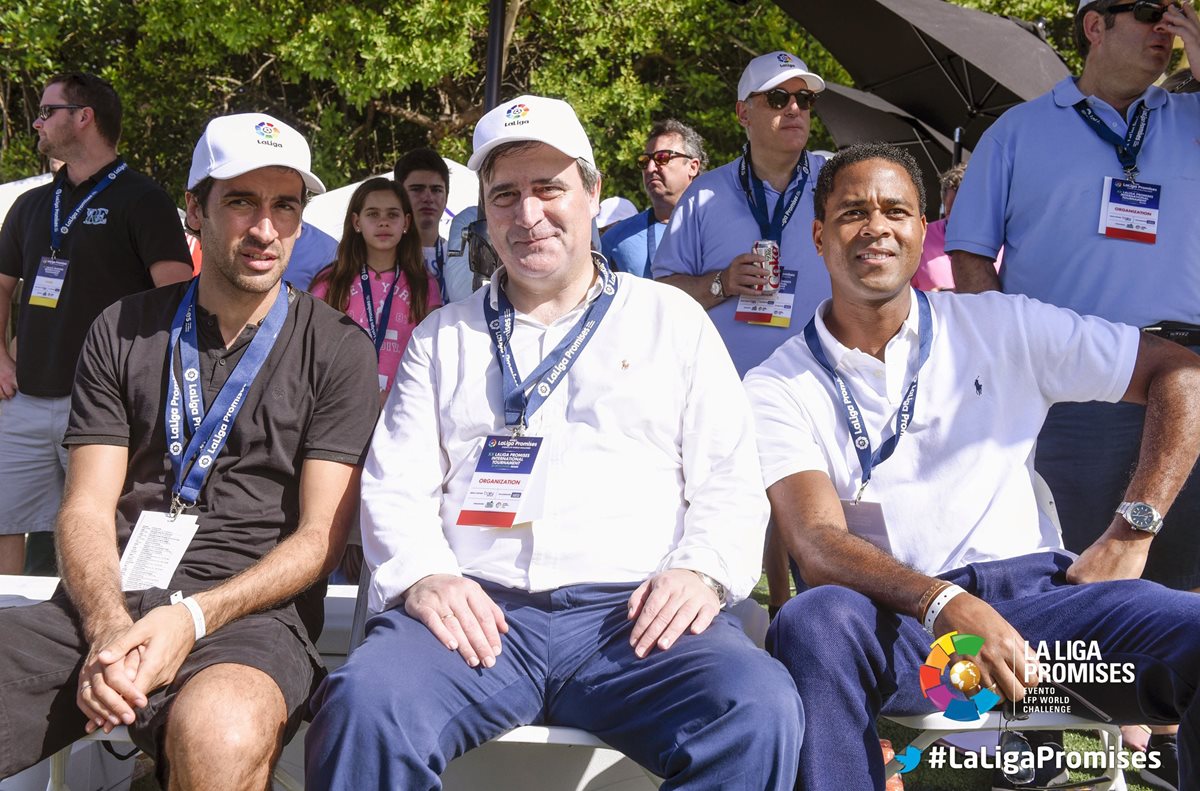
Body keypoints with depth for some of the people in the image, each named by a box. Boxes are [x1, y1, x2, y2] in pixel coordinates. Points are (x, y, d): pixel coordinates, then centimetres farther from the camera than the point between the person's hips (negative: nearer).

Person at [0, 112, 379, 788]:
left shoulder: (338, 350, 6)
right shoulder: (123, 332, 15)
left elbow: (321, 536, 1)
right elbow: (87, 508, 8)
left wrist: (194, 617, -15)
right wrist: (109, 625, -14)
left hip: (250, 610, -2)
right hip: (107, 601, 3)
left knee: (222, 732, -38)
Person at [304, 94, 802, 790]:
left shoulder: (673, 320, 18)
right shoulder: (445, 338, 22)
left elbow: (731, 483, 12)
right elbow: (395, 488, 13)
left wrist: (702, 569, -9)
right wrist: (422, 574, -8)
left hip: (633, 612, 0)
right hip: (476, 611, 1)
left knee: (759, 712, -32)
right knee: (364, 706, -33)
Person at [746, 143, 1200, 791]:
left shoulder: (1002, 326, 11)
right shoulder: (779, 388, 6)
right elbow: (816, 544, -8)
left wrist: (1131, 533, 1)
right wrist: (945, 606, -27)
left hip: (1036, 587, 2)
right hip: (897, 614, -2)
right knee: (813, 624, -37)